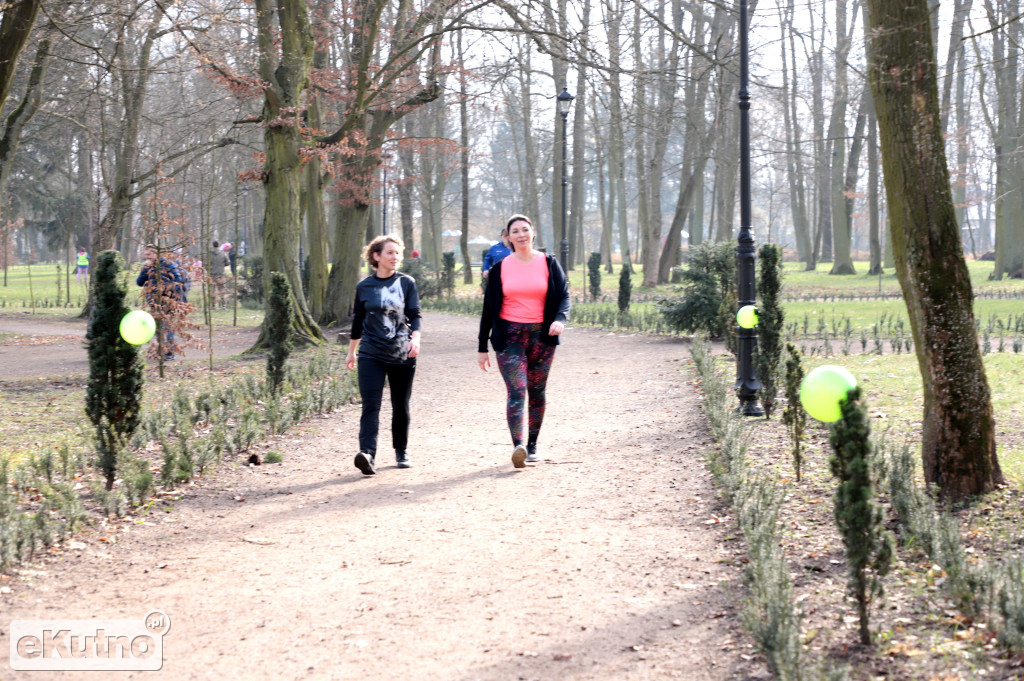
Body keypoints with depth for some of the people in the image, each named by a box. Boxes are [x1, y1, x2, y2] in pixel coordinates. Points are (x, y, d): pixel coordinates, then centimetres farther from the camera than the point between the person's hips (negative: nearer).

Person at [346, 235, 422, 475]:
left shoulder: (407, 283, 4)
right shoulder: (364, 287, 6)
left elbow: (415, 315, -3)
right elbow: (358, 321, 16)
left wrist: (415, 338, -22)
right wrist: (351, 352, 21)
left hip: (402, 354, 0)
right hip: (371, 354, 0)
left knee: (401, 406, 9)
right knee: (371, 404, -13)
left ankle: (401, 451, 27)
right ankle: (368, 454, -24)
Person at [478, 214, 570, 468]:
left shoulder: (549, 264, 4)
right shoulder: (500, 268, 4)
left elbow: (564, 296, 2)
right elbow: (489, 309, 8)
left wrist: (560, 319, -21)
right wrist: (482, 347, 7)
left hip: (541, 336, 2)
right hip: (509, 338, -1)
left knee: (537, 392, 8)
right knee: (516, 391, -15)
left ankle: (532, 445, 21)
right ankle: (518, 447, -28)